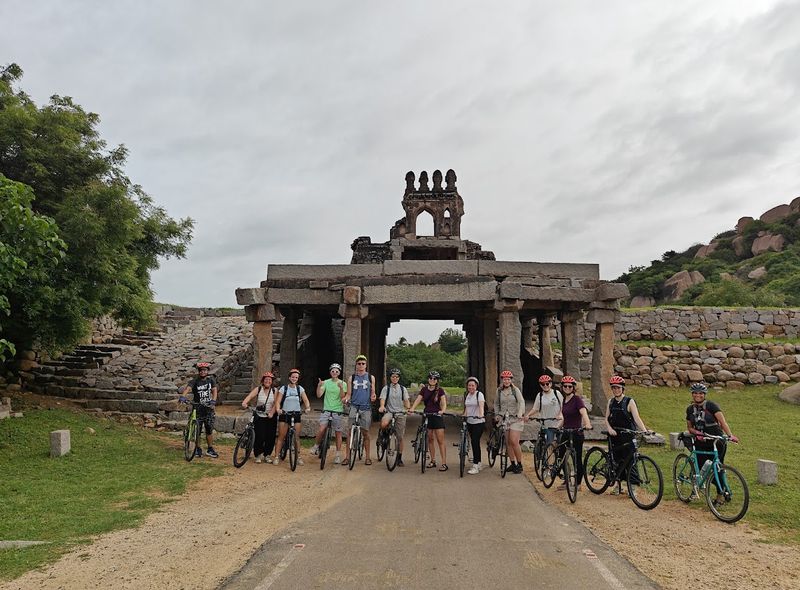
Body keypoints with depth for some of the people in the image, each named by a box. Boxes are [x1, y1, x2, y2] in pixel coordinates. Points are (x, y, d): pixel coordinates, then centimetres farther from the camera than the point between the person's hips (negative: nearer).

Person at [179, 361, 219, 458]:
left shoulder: (211, 380, 3)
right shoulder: (195, 381, -6)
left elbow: (214, 390, -4)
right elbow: (188, 388, -23)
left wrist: (213, 400, -23)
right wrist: (182, 396, -43)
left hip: (208, 408, 1)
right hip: (197, 408, -1)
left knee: (209, 429, 2)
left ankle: (210, 449, 14)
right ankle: (198, 449, 17)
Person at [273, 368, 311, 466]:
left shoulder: (300, 388, 5)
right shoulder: (283, 388, -1)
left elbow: (306, 400, -1)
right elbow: (278, 401, -7)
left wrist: (308, 407, -22)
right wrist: (278, 409, -27)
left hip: (296, 414, 2)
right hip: (284, 414, -2)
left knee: (297, 437, 4)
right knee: (281, 436, 0)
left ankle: (298, 457, 13)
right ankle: (277, 457, 7)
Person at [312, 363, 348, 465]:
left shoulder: (343, 383, 2)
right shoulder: (326, 382, 4)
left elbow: (342, 397, -9)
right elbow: (319, 395, -5)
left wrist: (341, 388, -25)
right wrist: (319, 386, -23)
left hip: (338, 411, 0)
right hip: (326, 410, 0)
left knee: (338, 433, 4)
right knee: (321, 430, -17)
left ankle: (338, 455, 15)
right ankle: (317, 445, 11)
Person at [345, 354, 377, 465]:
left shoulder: (371, 377, 8)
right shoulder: (352, 378, 9)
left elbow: (373, 393, 11)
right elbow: (349, 394, 9)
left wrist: (373, 397, -12)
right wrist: (346, 399, -13)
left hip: (366, 407, 0)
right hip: (354, 407, 0)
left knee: (365, 433, 3)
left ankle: (367, 457, 12)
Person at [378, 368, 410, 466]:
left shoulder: (403, 389, 12)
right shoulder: (386, 388, 5)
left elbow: (406, 401, 6)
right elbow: (383, 399, -7)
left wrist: (408, 408, -16)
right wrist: (382, 406, -30)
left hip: (400, 413, 2)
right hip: (389, 412, -2)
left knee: (400, 437, 2)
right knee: (384, 424, -37)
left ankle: (399, 458, 15)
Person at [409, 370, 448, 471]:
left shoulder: (440, 391, -3)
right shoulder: (424, 389, 6)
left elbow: (444, 402, -14)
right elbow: (418, 399, -3)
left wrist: (442, 410, -35)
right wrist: (412, 408, -20)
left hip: (437, 416, -4)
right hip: (427, 416, 4)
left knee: (440, 441, -6)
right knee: (430, 440, 9)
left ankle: (444, 463, -5)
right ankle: (433, 461, 20)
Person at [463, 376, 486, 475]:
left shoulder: (479, 394, -9)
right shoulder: (467, 395, 11)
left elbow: (481, 405, -24)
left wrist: (481, 415, -40)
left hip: (479, 422, -7)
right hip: (470, 422, 7)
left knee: (475, 442, -12)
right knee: (474, 442, 11)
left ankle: (475, 466, -9)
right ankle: (478, 464, 22)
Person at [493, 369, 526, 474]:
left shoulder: (515, 390, -1)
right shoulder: (499, 391, 8)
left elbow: (521, 402, -10)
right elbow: (496, 404, 20)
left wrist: (520, 413, -25)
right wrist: (497, 414, 8)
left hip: (515, 418, -3)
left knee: (514, 441, -11)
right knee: (508, 443, 4)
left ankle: (519, 464, 2)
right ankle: (512, 464, 15)